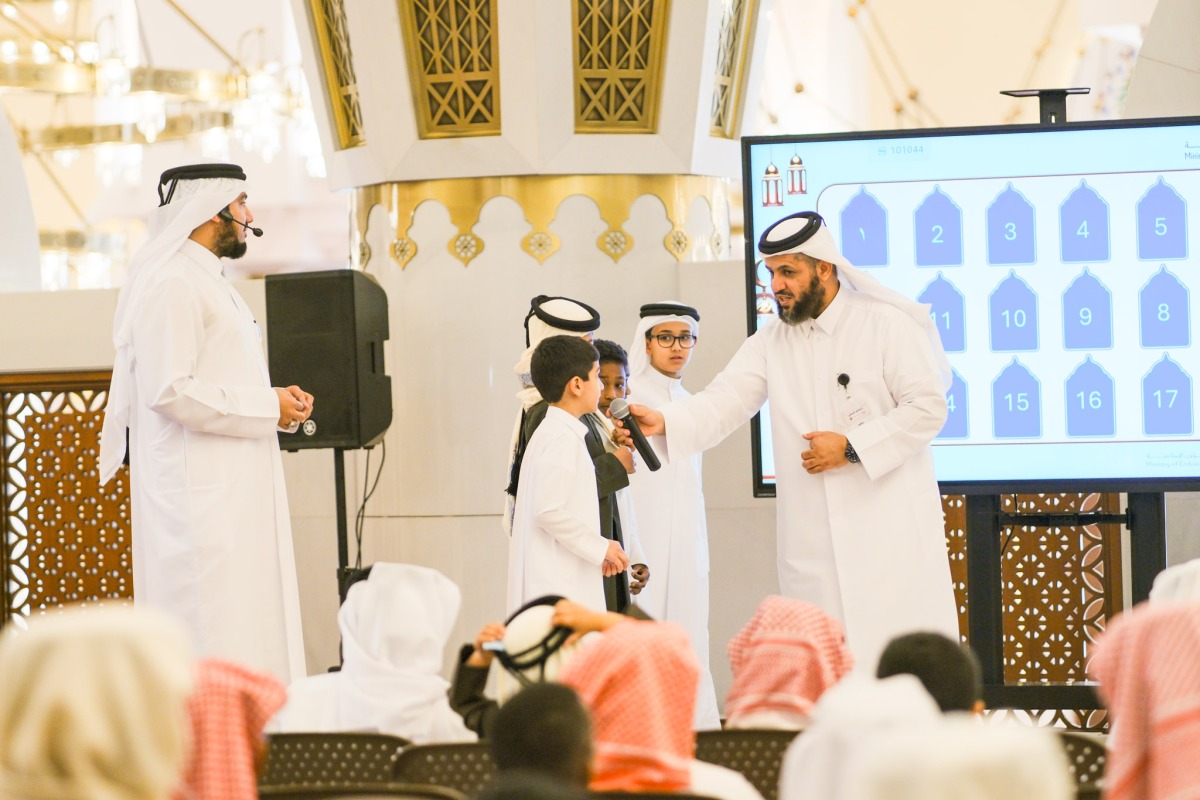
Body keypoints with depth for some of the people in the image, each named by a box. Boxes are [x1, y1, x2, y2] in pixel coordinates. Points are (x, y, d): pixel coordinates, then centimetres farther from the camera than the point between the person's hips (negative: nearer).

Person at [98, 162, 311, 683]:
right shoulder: (171, 284, -14)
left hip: (233, 490, 10)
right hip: (198, 495, -10)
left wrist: (276, 401, 10)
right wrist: (268, 407, -15)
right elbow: (170, 391, -22)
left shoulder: (208, 282, 19)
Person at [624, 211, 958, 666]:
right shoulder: (771, 342, 10)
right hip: (813, 538, 4)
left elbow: (928, 407, -7)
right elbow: (725, 402, 0)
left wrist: (852, 448, -13)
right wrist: (664, 422, -19)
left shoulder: (887, 325, -2)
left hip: (890, 526, -4)